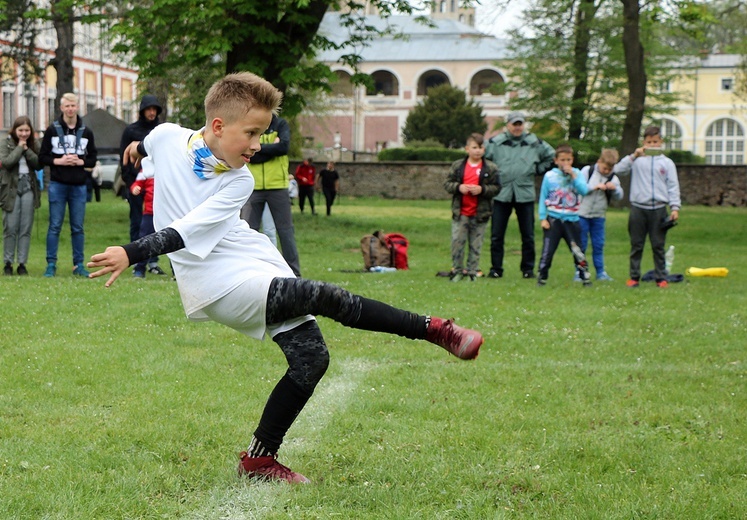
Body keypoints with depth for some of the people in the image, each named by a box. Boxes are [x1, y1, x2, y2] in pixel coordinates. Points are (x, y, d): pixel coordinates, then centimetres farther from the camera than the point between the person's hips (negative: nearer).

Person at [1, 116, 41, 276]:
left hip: (29, 187, 2)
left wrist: (26, 149, -9)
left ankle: (22, 263, 6)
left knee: (26, 228, 1)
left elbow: (38, 164, -2)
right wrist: (19, 148, -10)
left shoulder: (34, 145, 10)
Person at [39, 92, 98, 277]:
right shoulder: (52, 130, 3)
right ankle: (51, 265, 4)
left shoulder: (86, 132, 9)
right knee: (55, 226, 0)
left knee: (78, 227, 5)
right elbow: (42, 157, 3)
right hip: (57, 185, -2)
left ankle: (79, 265, 10)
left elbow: (92, 159, 10)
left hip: (79, 186, 2)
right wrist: (58, 161, -12)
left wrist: (80, 161, -8)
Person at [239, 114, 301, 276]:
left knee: (285, 230, 4)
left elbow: (284, 146, -14)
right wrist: (272, 148, -11)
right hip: (253, 187, 1)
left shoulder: (280, 124, 3)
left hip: (277, 186, 0)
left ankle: (294, 273, 10)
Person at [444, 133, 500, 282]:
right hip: (460, 213, 1)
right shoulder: (457, 166, 4)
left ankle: (472, 272, 15)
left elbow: (496, 188, -1)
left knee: (475, 245, 6)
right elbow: (447, 183, 4)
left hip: (480, 214, -1)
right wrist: (459, 187, -15)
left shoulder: (490, 168, 1)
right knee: (457, 242, 2)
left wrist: (482, 190, -17)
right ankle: (457, 270, 15)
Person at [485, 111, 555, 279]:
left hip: (525, 194, 1)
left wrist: (537, 170, 12)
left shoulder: (535, 143, 6)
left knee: (528, 235, 4)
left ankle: (528, 269, 14)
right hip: (502, 194, -1)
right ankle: (496, 268, 9)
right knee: (496, 235, 0)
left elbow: (551, 156, 20)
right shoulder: (495, 142, 0)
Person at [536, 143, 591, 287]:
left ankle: (585, 277, 15)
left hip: (572, 220, 1)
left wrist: (573, 176, -16)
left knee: (577, 251, 7)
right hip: (553, 219, -1)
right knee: (547, 251, -3)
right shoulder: (549, 176, 0)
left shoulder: (576, 173, 4)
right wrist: (543, 218, -4)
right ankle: (541, 277, 4)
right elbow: (543, 198, 3)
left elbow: (584, 190, -11)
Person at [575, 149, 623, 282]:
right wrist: (595, 187, -18)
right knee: (581, 244, 1)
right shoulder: (587, 171, -4)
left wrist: (615, 188, -16)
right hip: (582, 214, -3)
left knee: (598, 244, 7)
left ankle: (600, 271, 14)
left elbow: (619, 197, 4)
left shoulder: (613, 178, 5)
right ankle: (579, 272, 7)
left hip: (599, 216, 3)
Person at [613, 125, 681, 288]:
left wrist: (675, 207, -2)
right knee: (636, 245, 6)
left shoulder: (667, 163, 8)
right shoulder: (637, 160, 4)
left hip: (659, 209, 0)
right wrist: (633, 156, -17)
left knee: (658, 246, 4)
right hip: (638, 208, 0)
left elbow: (673, 187, 7)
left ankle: (661, 278, 9)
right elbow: (618, 169, -8)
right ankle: (634, 277, 12)